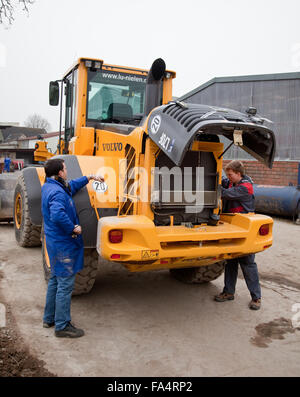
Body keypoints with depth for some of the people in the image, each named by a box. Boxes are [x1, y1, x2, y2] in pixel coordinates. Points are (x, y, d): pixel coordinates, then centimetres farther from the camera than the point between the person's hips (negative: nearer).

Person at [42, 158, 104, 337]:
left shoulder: (48, 187, 9)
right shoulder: (57, 193, -23)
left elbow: (72, 186, 25)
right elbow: (57, 215, -39)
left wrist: (89, 178, 25)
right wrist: (73, 228, -26)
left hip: (55, 242, 11)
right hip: (64, 245, -11)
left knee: (55, 280, 21)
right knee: (65, 284, -1)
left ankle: (49, 318, 34)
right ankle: (62, 326, 10)